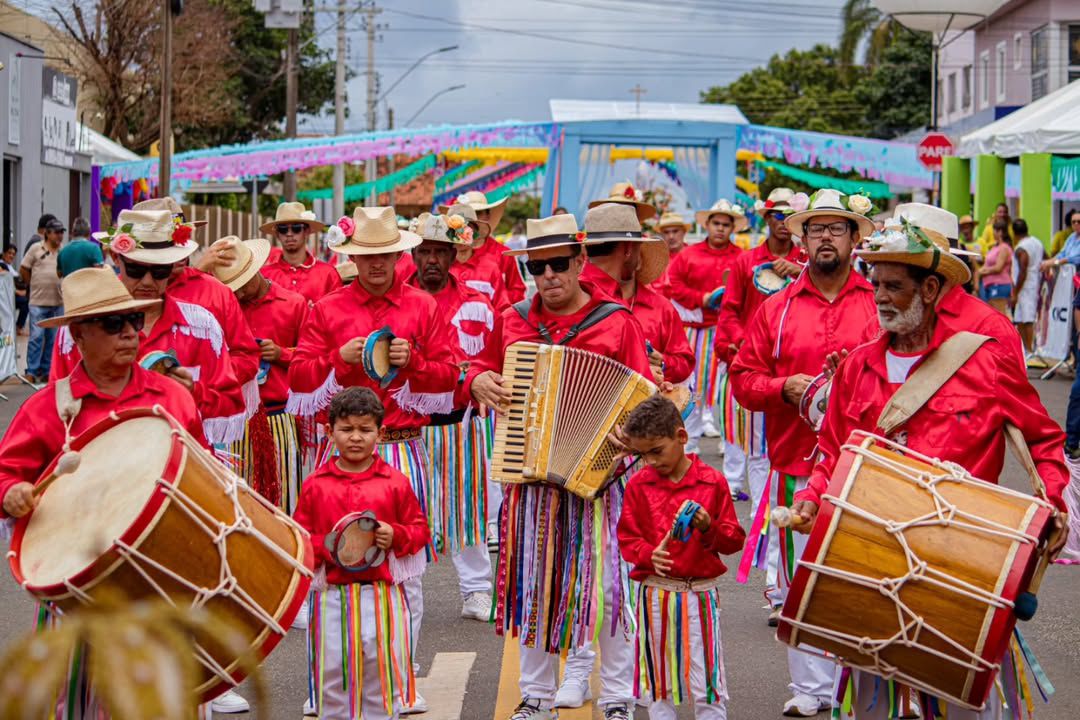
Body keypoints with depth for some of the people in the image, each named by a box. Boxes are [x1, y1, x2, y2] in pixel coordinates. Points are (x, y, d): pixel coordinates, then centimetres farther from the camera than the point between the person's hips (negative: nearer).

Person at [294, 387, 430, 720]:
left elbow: (420, 530, 8)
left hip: (382, 595, 0)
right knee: (333, 677, 6)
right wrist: (323, 547, -13)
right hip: (333, 597, 0)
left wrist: (396, 536, -11)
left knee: (383, 674, 5)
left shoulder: (395, 483, 2)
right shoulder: (315, 485, 3)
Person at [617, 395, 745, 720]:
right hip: (655, 593, 2)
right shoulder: (638, 484, 2)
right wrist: (649, 555, -17)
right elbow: (627, 538, 4)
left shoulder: (712, 482, -1)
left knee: (707, 687, -2)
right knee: (659, 686, 10)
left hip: (701, 592, -2)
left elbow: (735, 539, 3)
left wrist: (709, 528, -17)